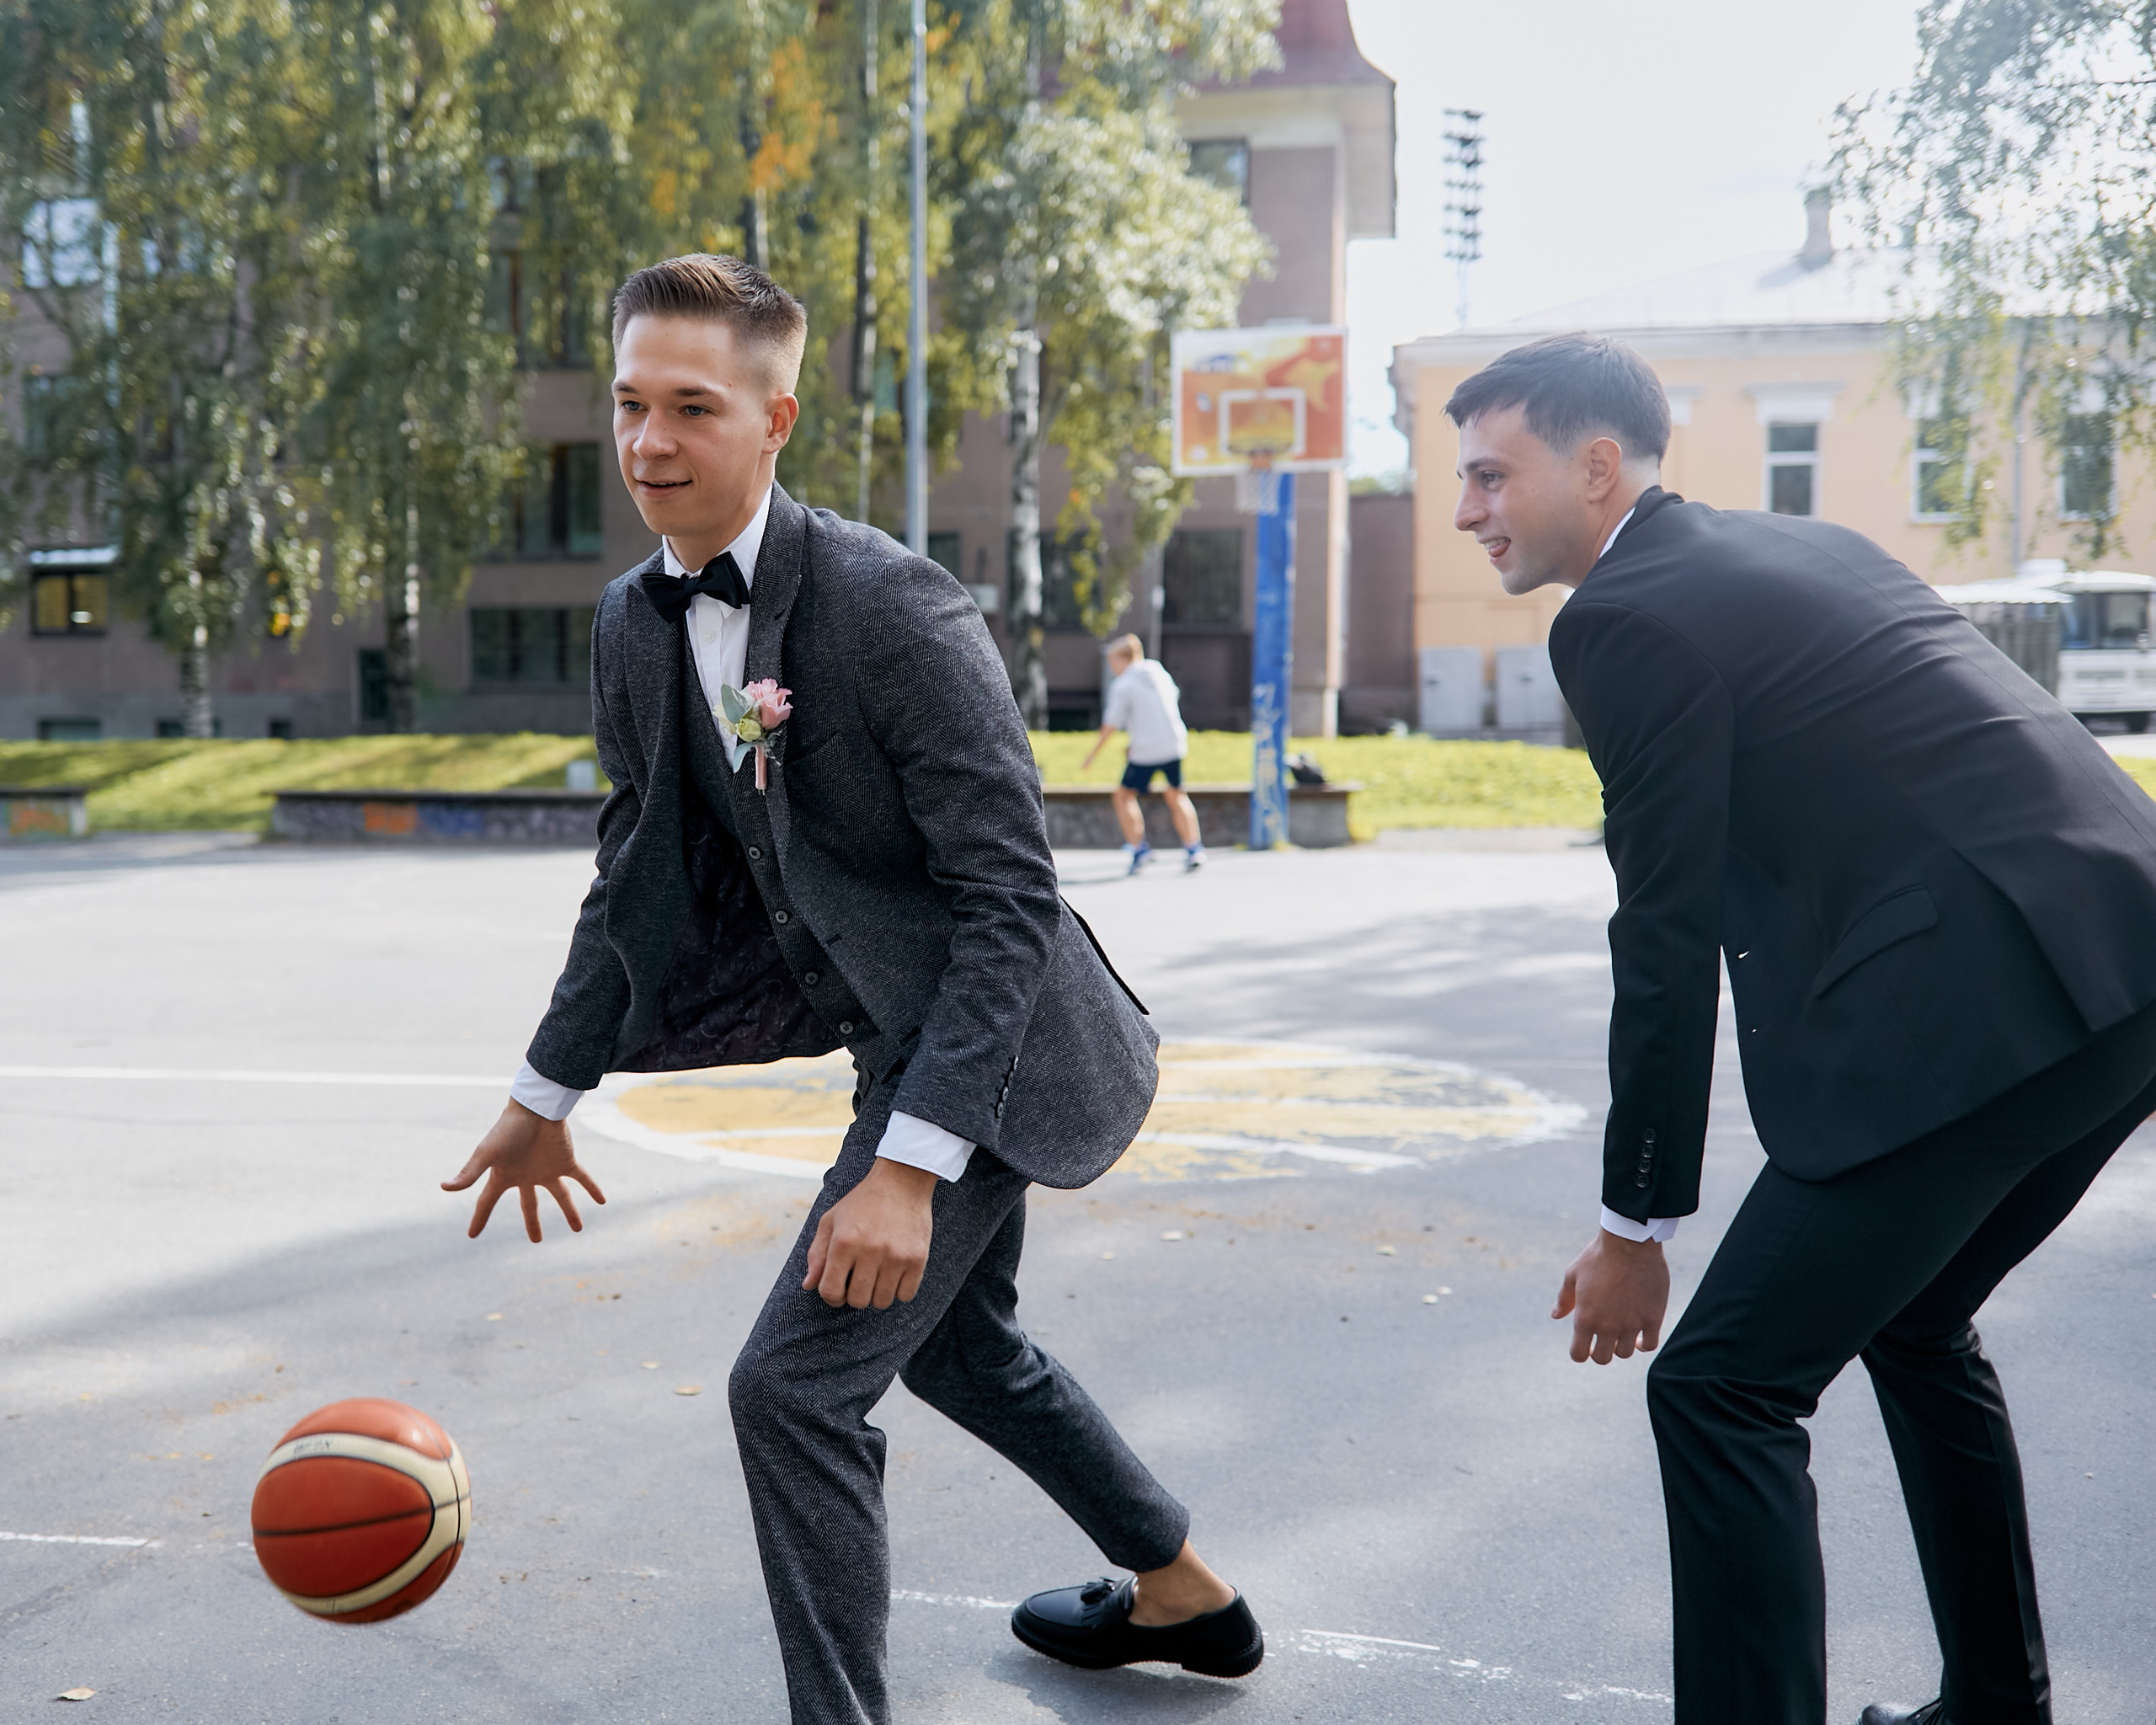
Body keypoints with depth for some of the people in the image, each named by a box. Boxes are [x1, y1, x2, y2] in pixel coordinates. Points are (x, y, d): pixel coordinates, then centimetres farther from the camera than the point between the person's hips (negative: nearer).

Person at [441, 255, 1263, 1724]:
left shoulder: (895, 610, -25)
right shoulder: (637, 622, 0)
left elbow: (1010, 894, -26)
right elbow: (641, 868, 12)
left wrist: (908, 1164, -32)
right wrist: (547, 1095, 15)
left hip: (985, 1051, -9)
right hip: (904, 1039, 9)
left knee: (797, 1383, -12)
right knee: (959, 1340, 25)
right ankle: (1182, 1596, 46)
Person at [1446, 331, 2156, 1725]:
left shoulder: (1629, 616, -6)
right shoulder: (1799, 550, 21)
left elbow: (1670, 945, -7)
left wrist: (1638, 1227, 1)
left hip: (1988, 1001, -10)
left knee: (1724, 1387, -4)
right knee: (1913, 1323, 27)